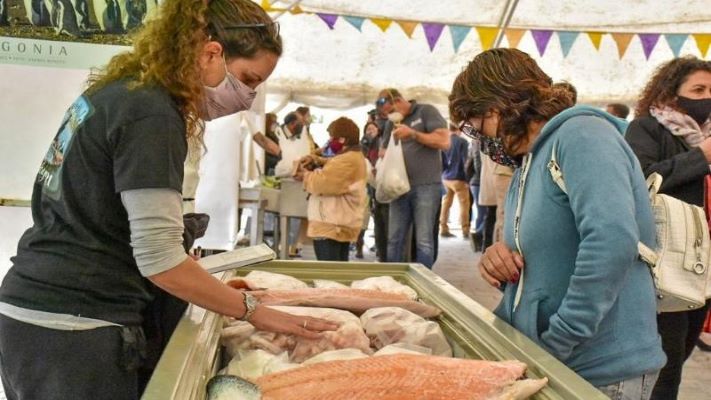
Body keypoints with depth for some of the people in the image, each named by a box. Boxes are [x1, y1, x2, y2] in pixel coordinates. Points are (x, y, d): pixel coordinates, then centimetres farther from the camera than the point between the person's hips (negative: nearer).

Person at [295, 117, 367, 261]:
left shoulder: (347, 161, -20)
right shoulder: (354, 156, 16)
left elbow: (322, 183, -22)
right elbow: (332, 166, 28)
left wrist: (305, 175, -3)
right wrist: (315, 160, 9)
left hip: (331, 227, -11)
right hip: (340, 225, 11)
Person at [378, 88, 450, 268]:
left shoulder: (426, 111, 0)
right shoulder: (391, 124, 17)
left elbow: (444, 141, -10)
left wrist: (412, 133, -15)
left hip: (426, 186, -6)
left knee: (424, 241, -5)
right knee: (394, 240, 6)